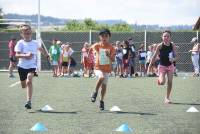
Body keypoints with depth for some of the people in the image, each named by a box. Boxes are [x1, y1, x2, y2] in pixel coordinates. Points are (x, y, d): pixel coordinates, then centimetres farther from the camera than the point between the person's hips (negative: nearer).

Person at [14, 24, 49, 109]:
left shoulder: (35, 43, 4)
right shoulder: (20, 43, -6)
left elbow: (41, 49, 26)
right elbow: (17, 55, -18)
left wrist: (47, 56, 35)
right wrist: (25, 55, -33)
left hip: (32, 66, 0)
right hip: (22, 66, 0)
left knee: (29, 81, -25)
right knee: (23, 85, 11)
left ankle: (29, 101, -28)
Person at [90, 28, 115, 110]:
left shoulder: (111, 47, -5)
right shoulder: (97, 45, -5)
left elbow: (113, 60, -10)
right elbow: (91, 48, 15)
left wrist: (109, 55, -27)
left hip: (107, 69, 2)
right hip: (98, 68, -2)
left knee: (104, 85, 6)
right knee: (101, 77, -32)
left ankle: (101, 101, 24)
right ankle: (95, 92, -12)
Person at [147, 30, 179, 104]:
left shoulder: (172, 46, -8)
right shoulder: (160, 46, -14)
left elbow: (176, 56, -1)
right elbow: (154, 57, -7)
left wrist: (173, 59, -24)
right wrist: (149, 66, -7)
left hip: (170, 66, 2)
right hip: (162, 66, -2)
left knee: (170, 82, -1)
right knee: (162, 82, -19)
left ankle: (167, 97, 14)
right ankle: (159, 79, 19)